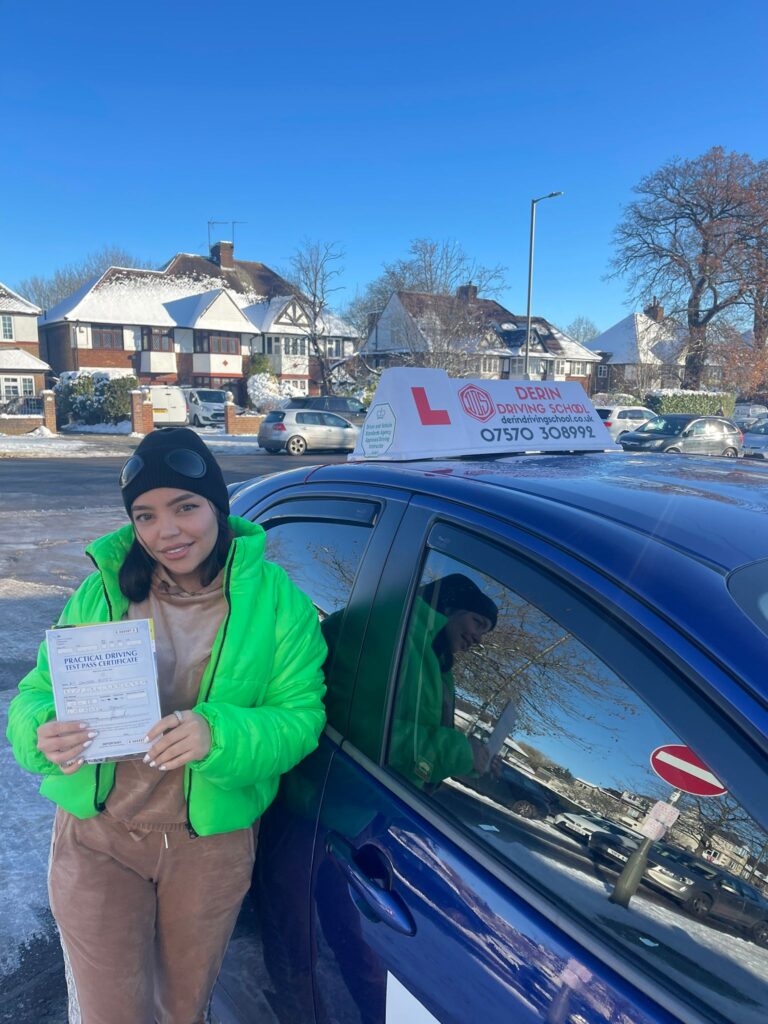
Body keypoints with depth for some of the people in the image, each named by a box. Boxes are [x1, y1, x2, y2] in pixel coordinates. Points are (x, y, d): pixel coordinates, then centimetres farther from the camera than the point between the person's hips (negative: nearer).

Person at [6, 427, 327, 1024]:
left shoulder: (273, 597, -10)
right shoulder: (102, 590, -5)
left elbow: (300, 718, -13)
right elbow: (36, 693, -1)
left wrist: (217, 735, -31)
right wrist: (42, 734, -24)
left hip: (212, 844, 0)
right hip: (97, 838, 0)